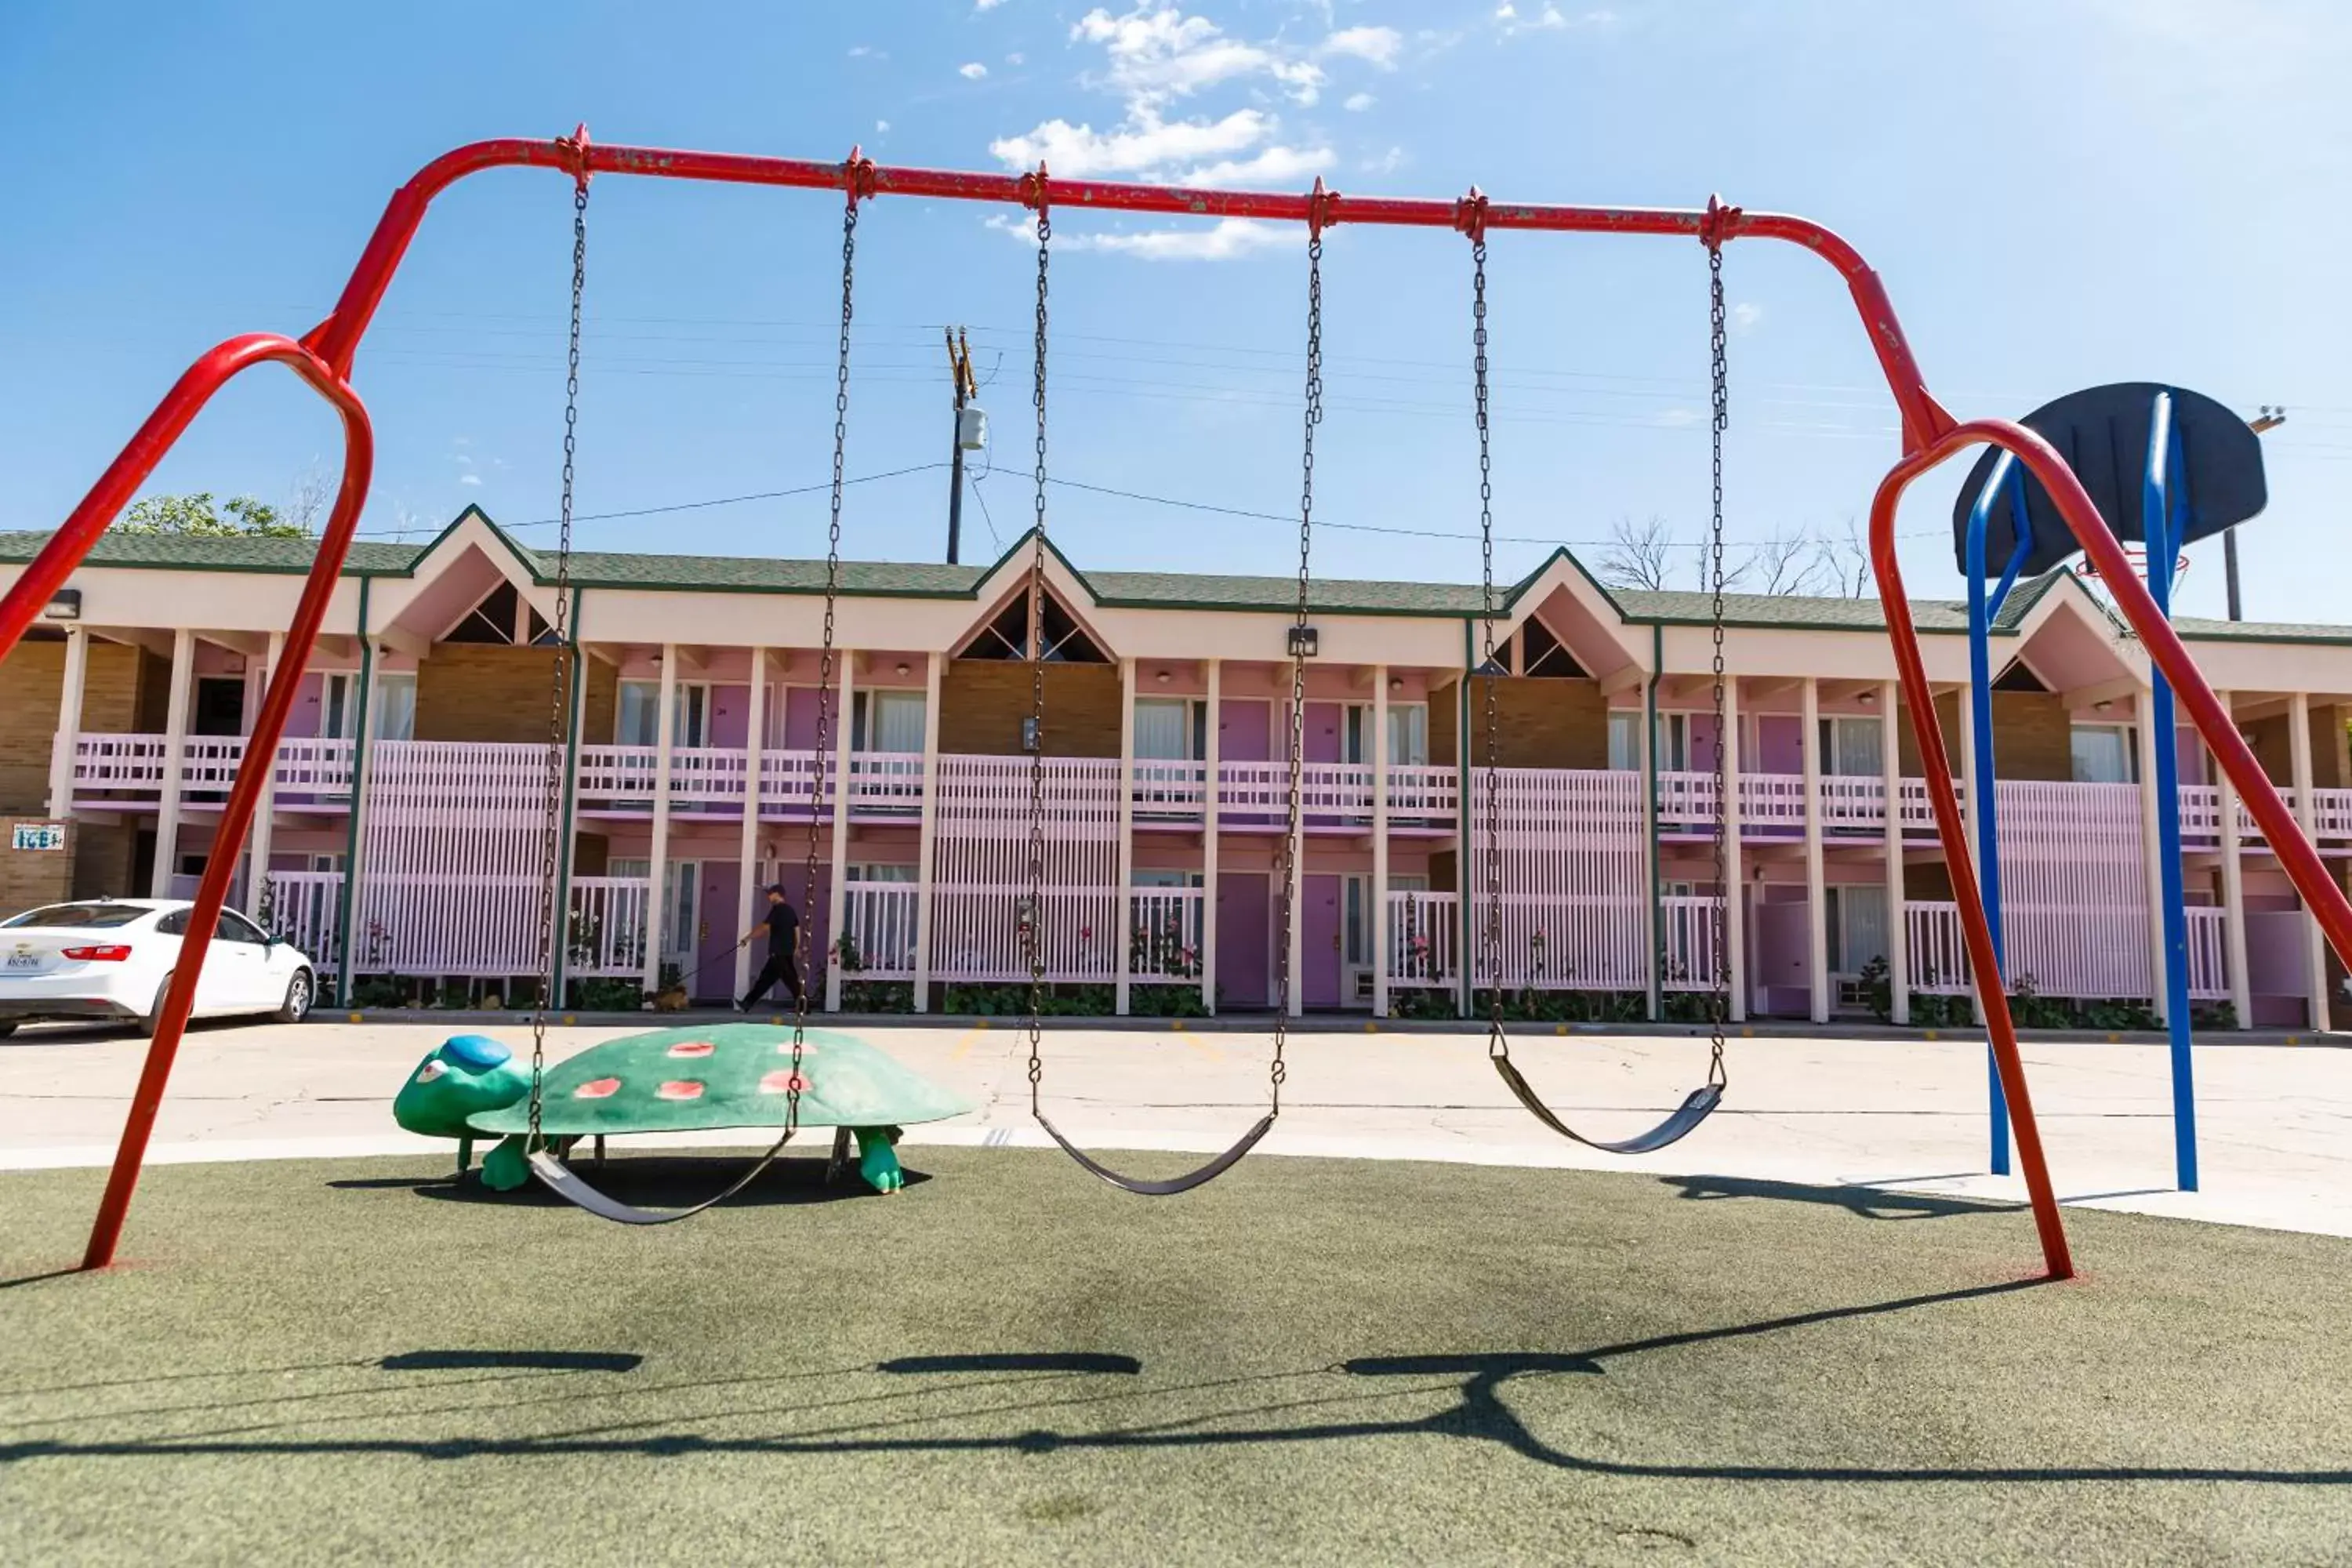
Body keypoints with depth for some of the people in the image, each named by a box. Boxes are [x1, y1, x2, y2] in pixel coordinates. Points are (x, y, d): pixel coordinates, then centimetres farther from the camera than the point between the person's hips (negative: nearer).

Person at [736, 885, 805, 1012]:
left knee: (790, 979, -7)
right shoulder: (791, 910, 15)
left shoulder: (777, 909, -10)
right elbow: (797, 929, 15)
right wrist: (796, 948, 19)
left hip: (779, 952, -9)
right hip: (787, 952, 9)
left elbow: (763, 927, -15)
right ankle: (746, 1004, 14)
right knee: (765, 978, 10)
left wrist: (746, 938, -9)